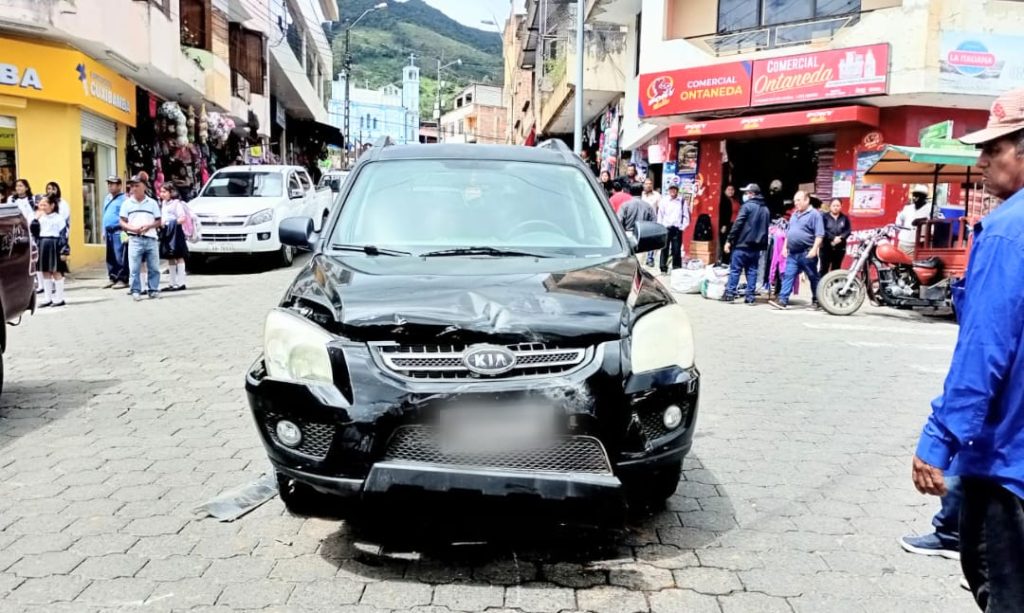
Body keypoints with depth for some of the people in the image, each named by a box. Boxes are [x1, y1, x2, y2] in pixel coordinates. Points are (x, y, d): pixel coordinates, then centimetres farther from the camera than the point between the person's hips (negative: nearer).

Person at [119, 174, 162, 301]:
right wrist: (133, 228, -12)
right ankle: (136, 291, 5)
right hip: (135, 239, -1)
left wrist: (148, 226, -11)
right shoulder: (127, 203, 9)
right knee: (134, 268, -3)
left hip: (151, 239, 1)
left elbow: (158, 221, 9)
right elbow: (122, 222, 7)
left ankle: (154, 290, 13)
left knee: (154, 267, 4)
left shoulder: (152, 203, 9)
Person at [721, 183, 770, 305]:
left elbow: (737, 224, -14)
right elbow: (766, 229, 16)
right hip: (756, 246, 6)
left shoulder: (747, 206, -8)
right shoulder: (766, 209, 15)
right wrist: (763, 246, 17)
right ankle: (751, 296, 6)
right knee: (752, 271, 8)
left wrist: (729, 240, -12)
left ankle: (730, 294, -2)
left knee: (735, 270, -1)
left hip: (742, 244, -6)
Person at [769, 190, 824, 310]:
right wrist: (785, 247, 17)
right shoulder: (794, 215, 17)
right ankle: (783, 300, -6)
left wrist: (814, 249, -21)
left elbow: (819, 235, -14)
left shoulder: (814, 214, -8)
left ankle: (816, 300, 16)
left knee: (813, 277, 6)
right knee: (788, 276, -2)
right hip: (793, 253, 7)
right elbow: (788, 233, 24)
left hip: (807, 253, -7)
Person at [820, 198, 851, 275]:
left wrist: (840, 238, -17)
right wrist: (833, 238, -20)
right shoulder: (824, 216, -2)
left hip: (840, 248, 3)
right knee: (824, 269, -4)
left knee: (836, 269, 10)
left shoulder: (845, 218, 8)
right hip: (826, 247, -3)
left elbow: (848, 231, 2)